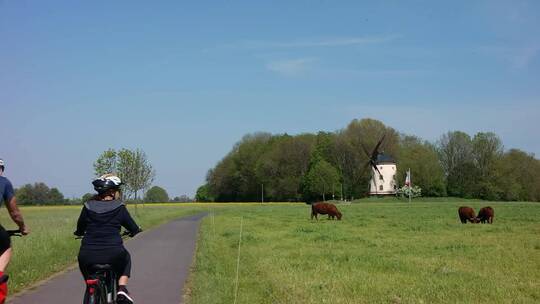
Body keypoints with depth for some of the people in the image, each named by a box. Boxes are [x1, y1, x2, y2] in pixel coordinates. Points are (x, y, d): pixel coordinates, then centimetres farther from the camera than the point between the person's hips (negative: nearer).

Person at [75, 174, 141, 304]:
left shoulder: (88, 206, 6)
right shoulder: (119, 207, 0)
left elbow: (79, 230, 17)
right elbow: (134, 229, 7)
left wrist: (80, 232, 40)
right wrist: (137, 229, 30)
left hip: (88, 257, 2)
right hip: (113, 255, -2)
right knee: (126, 258, 32)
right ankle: (122, 289, 13)